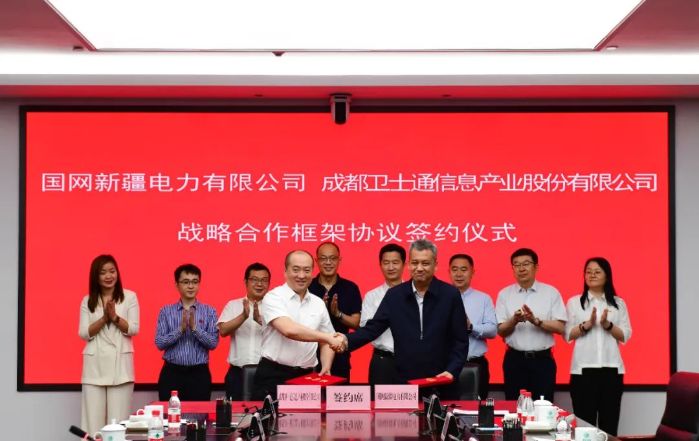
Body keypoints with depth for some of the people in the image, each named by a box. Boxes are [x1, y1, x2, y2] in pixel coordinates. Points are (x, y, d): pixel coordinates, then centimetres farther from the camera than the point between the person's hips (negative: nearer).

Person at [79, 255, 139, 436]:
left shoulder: (129, 297, 5)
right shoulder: (87, 301, 9)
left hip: (120, 364, -1)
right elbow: (84, 334, 1)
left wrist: (115, 317, -14)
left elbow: (133, 330, 0)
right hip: (95, 365, 1)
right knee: (94, 419, -2)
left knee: (118, 419, -3)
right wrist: (104, 318, -11)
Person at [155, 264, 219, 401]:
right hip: (171, 373, 0)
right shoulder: (166, 311, 5)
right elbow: (160, 343, -3)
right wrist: (180, 329, -15)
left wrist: (195, 328, -18)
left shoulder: (209, 311, 4)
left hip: (199, 373, 0)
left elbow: (213, 343, -5)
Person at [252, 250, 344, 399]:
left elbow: (325, 342, 19)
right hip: (273, 376, -5)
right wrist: (328, 337, -20)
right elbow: (289, 330, -22)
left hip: (306, 376, 5)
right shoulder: (274, 298, -7)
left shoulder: (318, 303, 11)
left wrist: (326, 369, 1)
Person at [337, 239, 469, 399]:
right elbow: (373, 328, 0)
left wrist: (452, 371, -13)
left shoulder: (450, 295, -2)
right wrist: (347, 340, -17)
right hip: (405, 384, 2)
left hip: (441, 386, -2)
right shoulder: (394, 295, 4)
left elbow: (460, 341, 0)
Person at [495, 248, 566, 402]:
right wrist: (514, 320, -19)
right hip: (514, 359, 1)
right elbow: (501, 331, 2)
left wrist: (537, 321, -19)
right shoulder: (504, 294, 5)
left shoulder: (551, 292, 1)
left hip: (542, 359, -1)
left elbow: (560, 327, -4)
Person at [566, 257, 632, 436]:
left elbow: (625, 336, 4)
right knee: (584, 423, -2)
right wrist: (587, 325, -14)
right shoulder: (574, 302, 7)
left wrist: (607, 325, -13)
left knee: (609, 424, 2)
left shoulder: (619, 303, 10)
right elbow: (568, 335, 2)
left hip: (611, 369, 1)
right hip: (583, 369, -1)